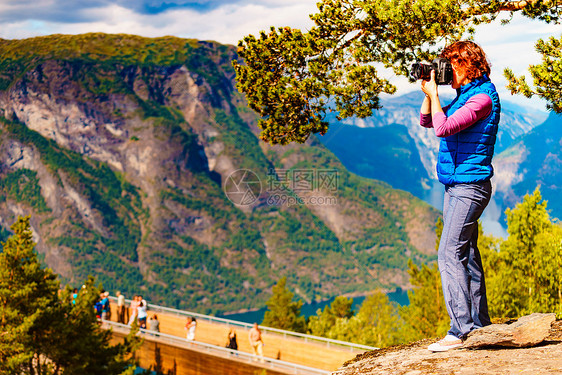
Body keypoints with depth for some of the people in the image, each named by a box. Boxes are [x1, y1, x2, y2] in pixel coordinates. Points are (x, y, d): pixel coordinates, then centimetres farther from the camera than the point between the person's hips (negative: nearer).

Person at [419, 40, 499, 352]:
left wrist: (434, 94, -11)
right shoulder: (464, 96, 15)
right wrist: (429, 94, 9)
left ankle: (462, 330, -17)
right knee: (467, 255, 13)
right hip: (457, 186, 10)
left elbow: (443, 128, -23)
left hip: (469, 186, -10)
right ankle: (478, 324, 21)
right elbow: (426, 121, 24)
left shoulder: (482, 97, -14)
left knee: (449, 254, -15)